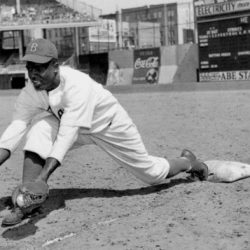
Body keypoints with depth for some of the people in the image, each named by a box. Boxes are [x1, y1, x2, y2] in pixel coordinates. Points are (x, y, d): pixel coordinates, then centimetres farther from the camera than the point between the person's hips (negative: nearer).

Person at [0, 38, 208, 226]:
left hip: (110, 125, -4)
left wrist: (43, 176, -53)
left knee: (153, 174, 6)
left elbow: (67, 135, -46)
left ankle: (188, 162, 40)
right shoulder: (30, 92, -20)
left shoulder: (77, 85, -39)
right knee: (38, 131, -26)